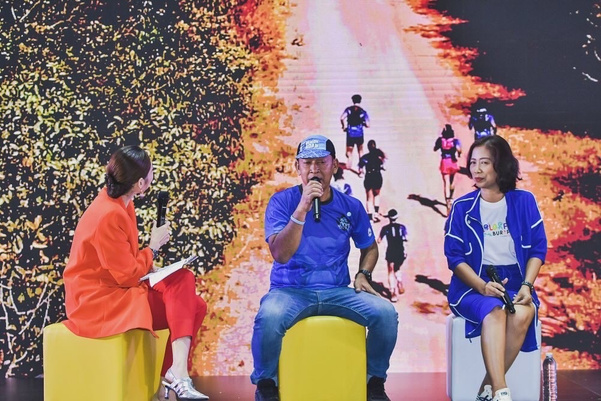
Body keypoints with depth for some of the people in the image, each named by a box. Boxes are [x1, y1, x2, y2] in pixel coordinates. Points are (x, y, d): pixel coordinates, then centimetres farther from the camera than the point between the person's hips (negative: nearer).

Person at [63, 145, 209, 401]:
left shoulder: (119, 203, 6)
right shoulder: (108, 216, -24)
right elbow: (128, 275, -20)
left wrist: (153, 269, 1)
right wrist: (153, 247, -5)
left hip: (118, 290, 9)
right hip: (97, 301, -9)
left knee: (194, 305, -6)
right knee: (183, 282, -19)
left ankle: (168, 380, -13)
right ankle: (177, 373, -19)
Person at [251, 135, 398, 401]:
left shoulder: (351, 207, 6)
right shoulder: (281, 202, -3)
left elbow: (369, 248, 22)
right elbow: (280, 254, -16)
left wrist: (363, 274, 1)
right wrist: (302, 209, -24)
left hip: (337, 292, 3)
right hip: (291, 291, -3)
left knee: (385, 313, -23)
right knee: (269, 316, -36)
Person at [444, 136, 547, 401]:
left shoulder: (524, 202, 5)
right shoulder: (462, 207, 2)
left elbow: (538, 249, 4)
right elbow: (454, 257, -2)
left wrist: (527, 286, -12)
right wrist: (482, 286, -18)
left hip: (515, 282, 1)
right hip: (473, 285, -1)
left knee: (522, 314, -33)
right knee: (494, 311, -35)